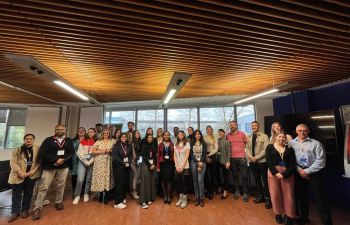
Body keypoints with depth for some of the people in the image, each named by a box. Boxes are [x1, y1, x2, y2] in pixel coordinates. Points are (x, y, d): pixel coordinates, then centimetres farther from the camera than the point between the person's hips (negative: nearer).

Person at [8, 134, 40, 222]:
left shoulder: (37, 149, 1)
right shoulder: (18, 150, 1)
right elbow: (12, 162, -5)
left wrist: (33, 170, -14)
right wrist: (20, 171, -17)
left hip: (31, 175, 0)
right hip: (18, 175, 0)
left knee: (28, 193, 11)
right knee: (16, 194, 5)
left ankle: (25, 210, 27)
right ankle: (15, 212, 21)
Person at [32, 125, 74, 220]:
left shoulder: (69, 141, 6)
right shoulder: (48, 140, 1)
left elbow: (71, 152, 1)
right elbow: (42, 153, -7)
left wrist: (63, 160, -16)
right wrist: (55, 160, -18)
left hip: (63, 167, 2)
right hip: (49, 167, -1)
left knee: (61, 186, 11)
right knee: (43, 187, 0)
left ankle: (59, 202, 29)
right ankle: (37, 208, 13)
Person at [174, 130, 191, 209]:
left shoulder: (187, 144, -4)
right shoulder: (175, 145, 8)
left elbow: (187, 156, -9)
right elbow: (174, 156, 6)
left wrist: (182, 167, -13)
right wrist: (176, 166, -5)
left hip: (185, 167, -4)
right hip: (177, 167, 4)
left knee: (185, 183, 3)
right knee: (178, 182, 9)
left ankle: (184, 200, 17)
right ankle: (180, 198, 25)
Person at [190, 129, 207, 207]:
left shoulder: (204, 144, 7)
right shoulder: (191, 143, 7)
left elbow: (204, 154, 2)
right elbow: (191, 154, 1)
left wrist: (201, 163, -10)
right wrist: (197, 162, -8)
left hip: (202, 163, -1)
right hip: (194, 163, 1)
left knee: (200, 180, -7)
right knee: (195, 181, 6)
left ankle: (201, 199, 6)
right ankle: (197, 198, 16)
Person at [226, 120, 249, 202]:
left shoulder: (242, 134, -3)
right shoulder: (227, 135, 3)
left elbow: (246, 143, 7)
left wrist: (240, 149, 0)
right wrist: (232, 149, 4)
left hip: (242, 157, -2)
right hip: (232, 158, 2)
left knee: (244, 176, 3)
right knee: (234, 175, 12)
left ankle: (245, 193, 17)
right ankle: (237, 192, 26)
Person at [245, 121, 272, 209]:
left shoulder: (264, 136, -7)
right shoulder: (248, 137, 7)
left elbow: (265, 149, -13)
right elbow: (247, 148, 6)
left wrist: (256, 157, -17)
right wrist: (250, 157, -10)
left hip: (262, 161, -4)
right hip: (252, 161, 4)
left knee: (265, 180, 6)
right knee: (257, 179, 16)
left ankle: (267, 198, 20)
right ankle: (260, 196, 32)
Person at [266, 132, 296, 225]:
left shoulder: (289, 148, 5)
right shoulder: (270, 147, 1)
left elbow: (293, 163, -2)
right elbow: (269, 161, -6)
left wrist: (285, 174, -13)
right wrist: (276, 173, -15)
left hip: (287, 173, 1)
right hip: (274, 173, -1)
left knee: (288, 194, 5)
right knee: (275, 194, 8)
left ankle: (289, 216, 23)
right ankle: (278, 214, 26)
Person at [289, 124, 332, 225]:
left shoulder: (316, 143, -6)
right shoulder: (291, 143, 0)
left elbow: (320, 161, -10)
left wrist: (307, 171, -13)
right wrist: (299, 170, -10)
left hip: (315, 172, -3)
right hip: (299, 172, 3)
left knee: (321, 197, 3)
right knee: (301, 195, 16)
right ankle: (303, 217, 37)